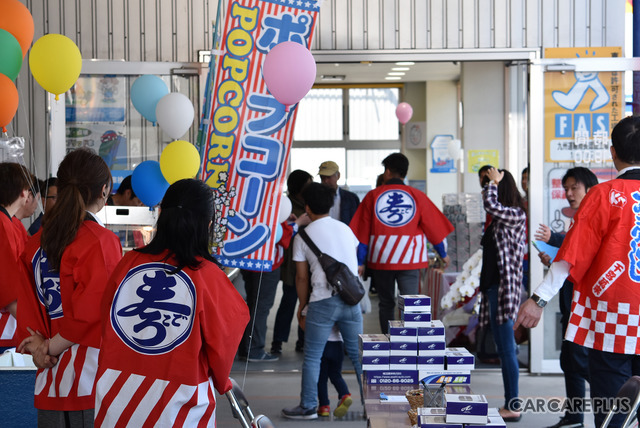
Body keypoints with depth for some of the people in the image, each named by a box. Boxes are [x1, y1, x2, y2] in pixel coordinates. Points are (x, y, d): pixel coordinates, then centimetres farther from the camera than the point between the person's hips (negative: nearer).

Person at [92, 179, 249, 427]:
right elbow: (222, 345, -2)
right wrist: (220, 382, 19)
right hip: (178, 407, -3)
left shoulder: (128, 263, -4)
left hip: (117, 398, 3)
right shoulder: (208, 276, -13)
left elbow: (107, 328, 9)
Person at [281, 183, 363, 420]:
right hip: (352, 299, 4)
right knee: (358, 354, 12)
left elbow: (302, 277, 2)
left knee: (312, 357, 6)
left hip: (323, 301, -4)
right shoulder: (345, 229, 11)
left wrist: (302, 307, 12)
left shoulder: (303, 236, 0)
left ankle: (308, 407, 10)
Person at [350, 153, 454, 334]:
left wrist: (360, 262, 8)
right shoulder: (417, 196, 2)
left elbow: (362, 232, 2)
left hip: (381, 260, 1)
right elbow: (434, 227, 6)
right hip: (410, 259, -1)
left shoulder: (373, 196, 2)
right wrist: (443, 254, 19)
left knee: (386, 305, 11)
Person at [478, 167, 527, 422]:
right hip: (494, 286, 10)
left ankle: (513, 407, -3)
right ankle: (509, 404, 16)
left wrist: (494, 182, -11)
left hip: (505, 288, -10)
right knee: (502, 349, 11)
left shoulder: (516, 215, -10)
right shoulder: (500, 219, 17)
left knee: (506, 348, -7)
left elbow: (490, 206, -28)